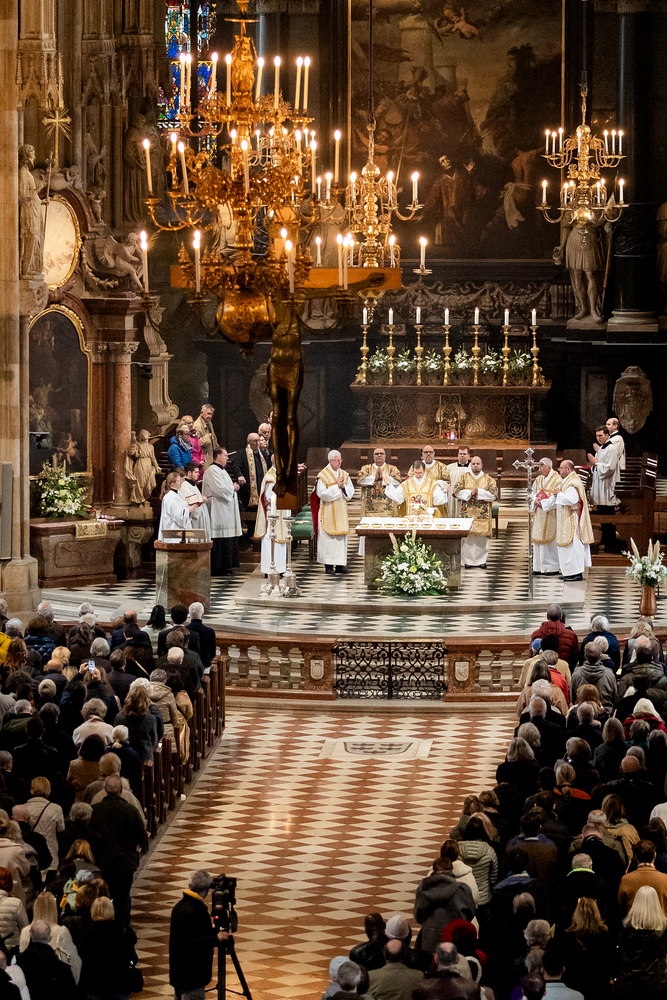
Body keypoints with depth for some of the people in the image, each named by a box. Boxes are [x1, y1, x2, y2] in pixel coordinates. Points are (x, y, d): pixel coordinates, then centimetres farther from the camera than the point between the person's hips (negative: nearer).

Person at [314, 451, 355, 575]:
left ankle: (340, 564, 8)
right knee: (328, 537, -5)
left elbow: (351, 491, 7)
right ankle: (328, 565, -2)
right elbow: (322, 494, -15)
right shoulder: (323, 476, -6)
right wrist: (336, 486, -16)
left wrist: (343, 487, -12)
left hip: (341, 512, 5)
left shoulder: (344, 475, 10)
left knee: (342, 537, 4)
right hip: (328, 512, -5)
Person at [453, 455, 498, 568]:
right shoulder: (464, 477, 10)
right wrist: (471, 492, -11)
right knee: (468, 536, -5)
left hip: (482, 514, 0)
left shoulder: (488, 479, 9)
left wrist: (479, 492, -11)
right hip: (467, 512, 0)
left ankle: (481, 560, 6)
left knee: (482, 537, -2)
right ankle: (468, 560, 0)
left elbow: (493, 495, -2)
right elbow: (457, 492, -1)